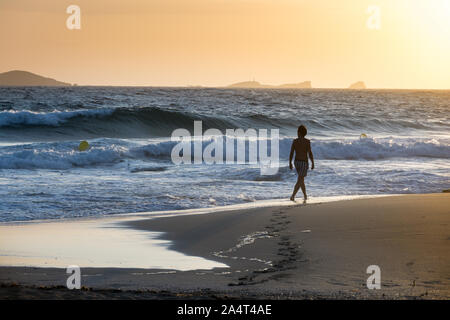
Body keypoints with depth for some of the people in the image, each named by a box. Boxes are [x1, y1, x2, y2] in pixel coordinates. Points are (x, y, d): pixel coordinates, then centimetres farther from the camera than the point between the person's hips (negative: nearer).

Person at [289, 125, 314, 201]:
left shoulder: (294, 141, -4)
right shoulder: (307, 141, -14)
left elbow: (291, 153, -3)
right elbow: (310, 153, -16)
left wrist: (290, 163, 7)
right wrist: (313, 163, -6)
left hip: (296, 162, 5)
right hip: (304, 163, -5)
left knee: (301, 179, 21)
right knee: (299, 181, -4)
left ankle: (305, 195, 28)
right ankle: (293, 196, -16)